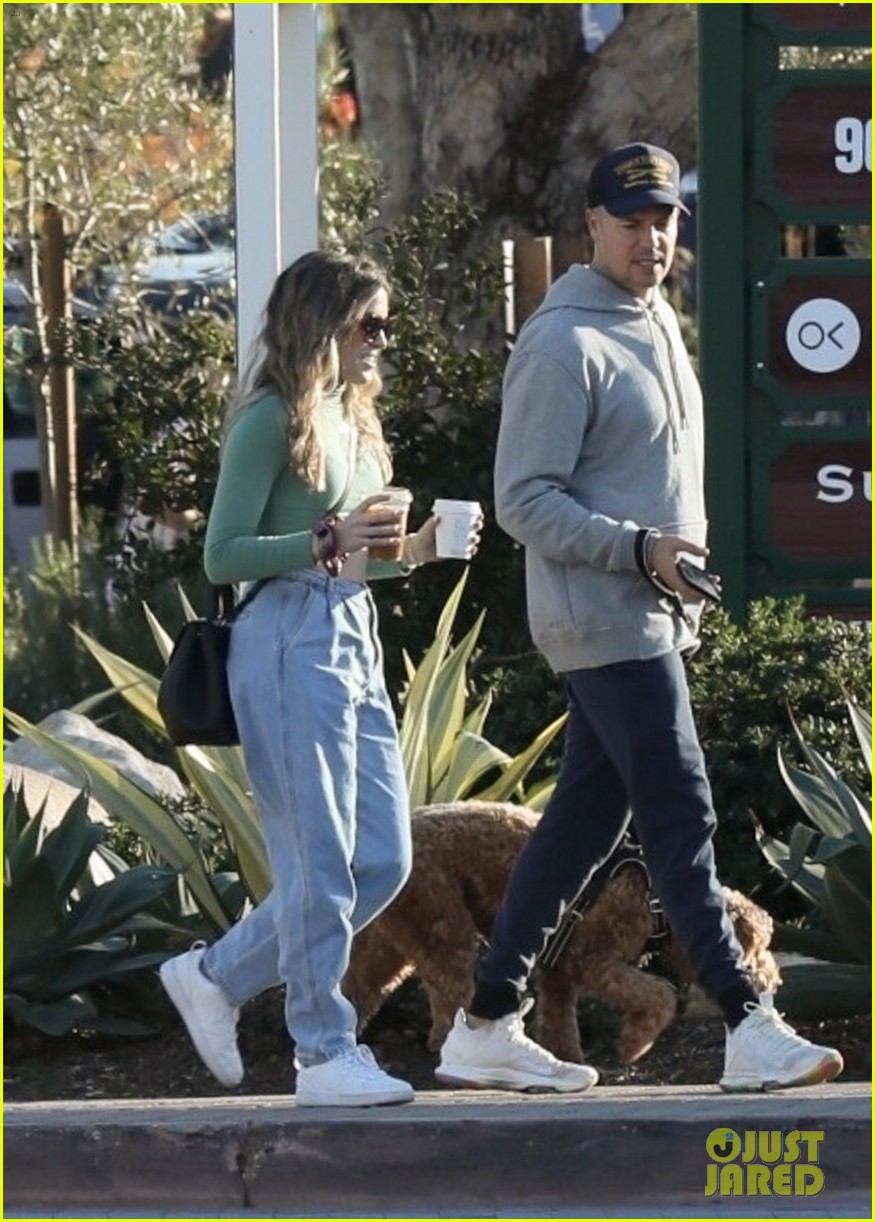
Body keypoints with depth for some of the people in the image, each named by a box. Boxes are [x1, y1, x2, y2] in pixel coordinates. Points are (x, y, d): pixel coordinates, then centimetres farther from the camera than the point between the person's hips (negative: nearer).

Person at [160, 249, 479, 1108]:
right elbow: (223, 556, -12)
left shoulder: (351, 421, 17)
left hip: (353, 641, 9)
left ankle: (217, 976, 18)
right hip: (290, 643, -9)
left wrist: (412, 551, 7)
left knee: (383, 859, 7)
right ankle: (324, 1054, 1)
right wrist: (328, 543, -22)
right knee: (321, 864, -6)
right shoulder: (272, 422, -8)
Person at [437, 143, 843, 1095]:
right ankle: (749, 1028, -12)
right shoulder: (565, 346, -14)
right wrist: (642, 549, -22)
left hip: (652, 617, 9)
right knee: (680, 817, -11)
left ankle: (486, 1027, 14)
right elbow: (524, 500, -17)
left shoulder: (657, 325, 16)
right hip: (606, 623, -9)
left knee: (586, 818, 10)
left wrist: (679, 561, 17)